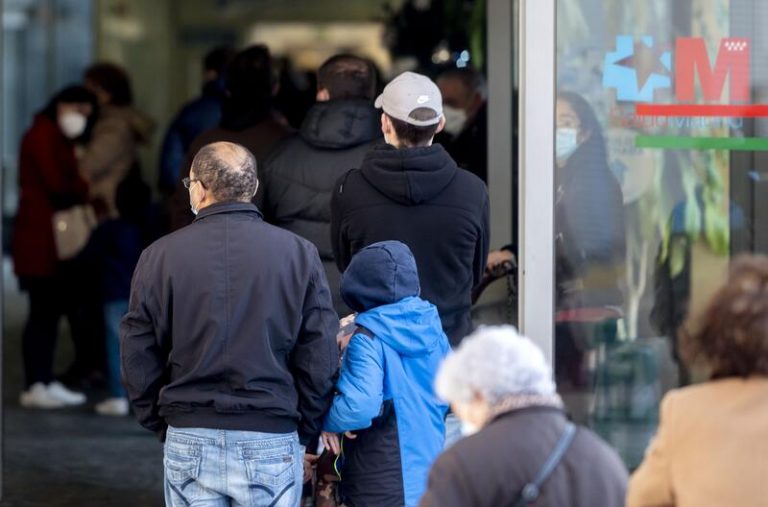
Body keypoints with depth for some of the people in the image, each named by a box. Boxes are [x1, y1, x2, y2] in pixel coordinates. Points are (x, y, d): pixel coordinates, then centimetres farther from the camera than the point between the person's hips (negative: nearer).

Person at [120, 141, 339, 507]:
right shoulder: (299, 254, -1)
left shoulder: (159, 257, 0)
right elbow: (320, 362, -2)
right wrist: (304, 433, 8)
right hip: (272, 445, -1)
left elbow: (137, 360, 2)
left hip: (188, 442, 1)